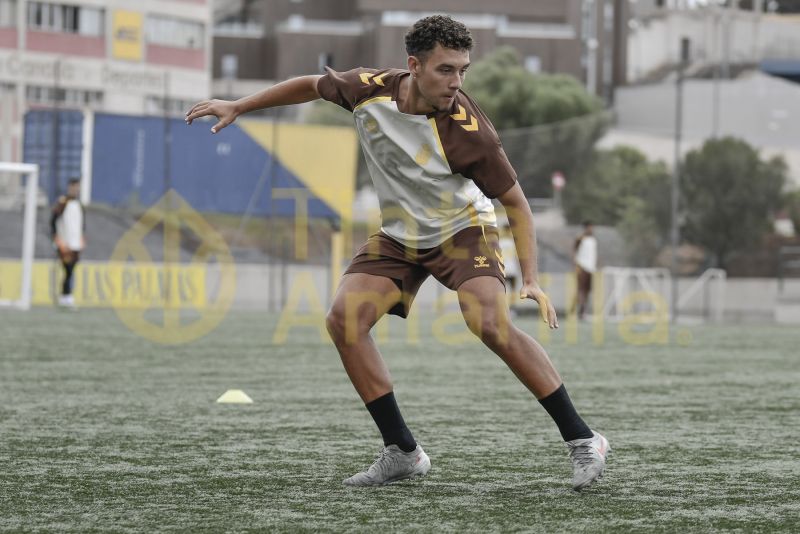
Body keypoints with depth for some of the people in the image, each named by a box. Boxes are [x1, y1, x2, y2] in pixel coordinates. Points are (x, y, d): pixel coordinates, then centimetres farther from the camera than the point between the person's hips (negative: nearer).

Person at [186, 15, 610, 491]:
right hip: (399, 235, 5)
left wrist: (531, 280, -28)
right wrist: (238, 107, 10)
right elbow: (313, 85, 5)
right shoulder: (369, 90, -18)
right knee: (344, 318, -16)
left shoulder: (469, 132, -29)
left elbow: (516, 203, -19)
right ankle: (403, 453, -6)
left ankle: (582, 441, -19)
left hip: (462, 229, -5)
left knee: (492, 323, -29)